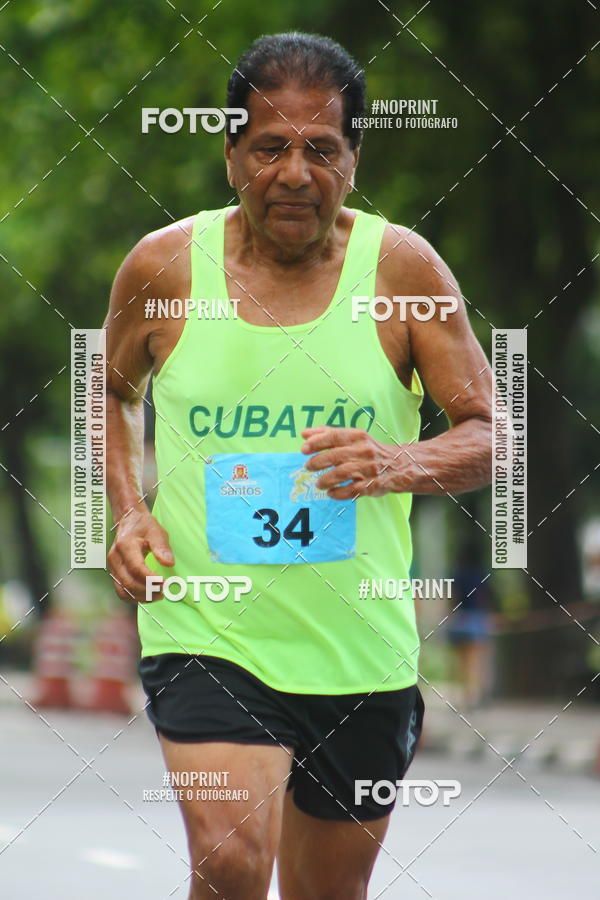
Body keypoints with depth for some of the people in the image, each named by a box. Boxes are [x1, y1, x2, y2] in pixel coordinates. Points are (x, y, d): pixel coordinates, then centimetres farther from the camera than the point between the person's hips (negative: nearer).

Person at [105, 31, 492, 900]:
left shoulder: (401, 267, -3)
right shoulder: (164, 267, -2)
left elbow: (493, 438, -2)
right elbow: (114, 391, 18)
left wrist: (402, 463, -23)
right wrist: (127, 511, 1)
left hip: (360, 654, 2)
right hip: (205, 631, -2)